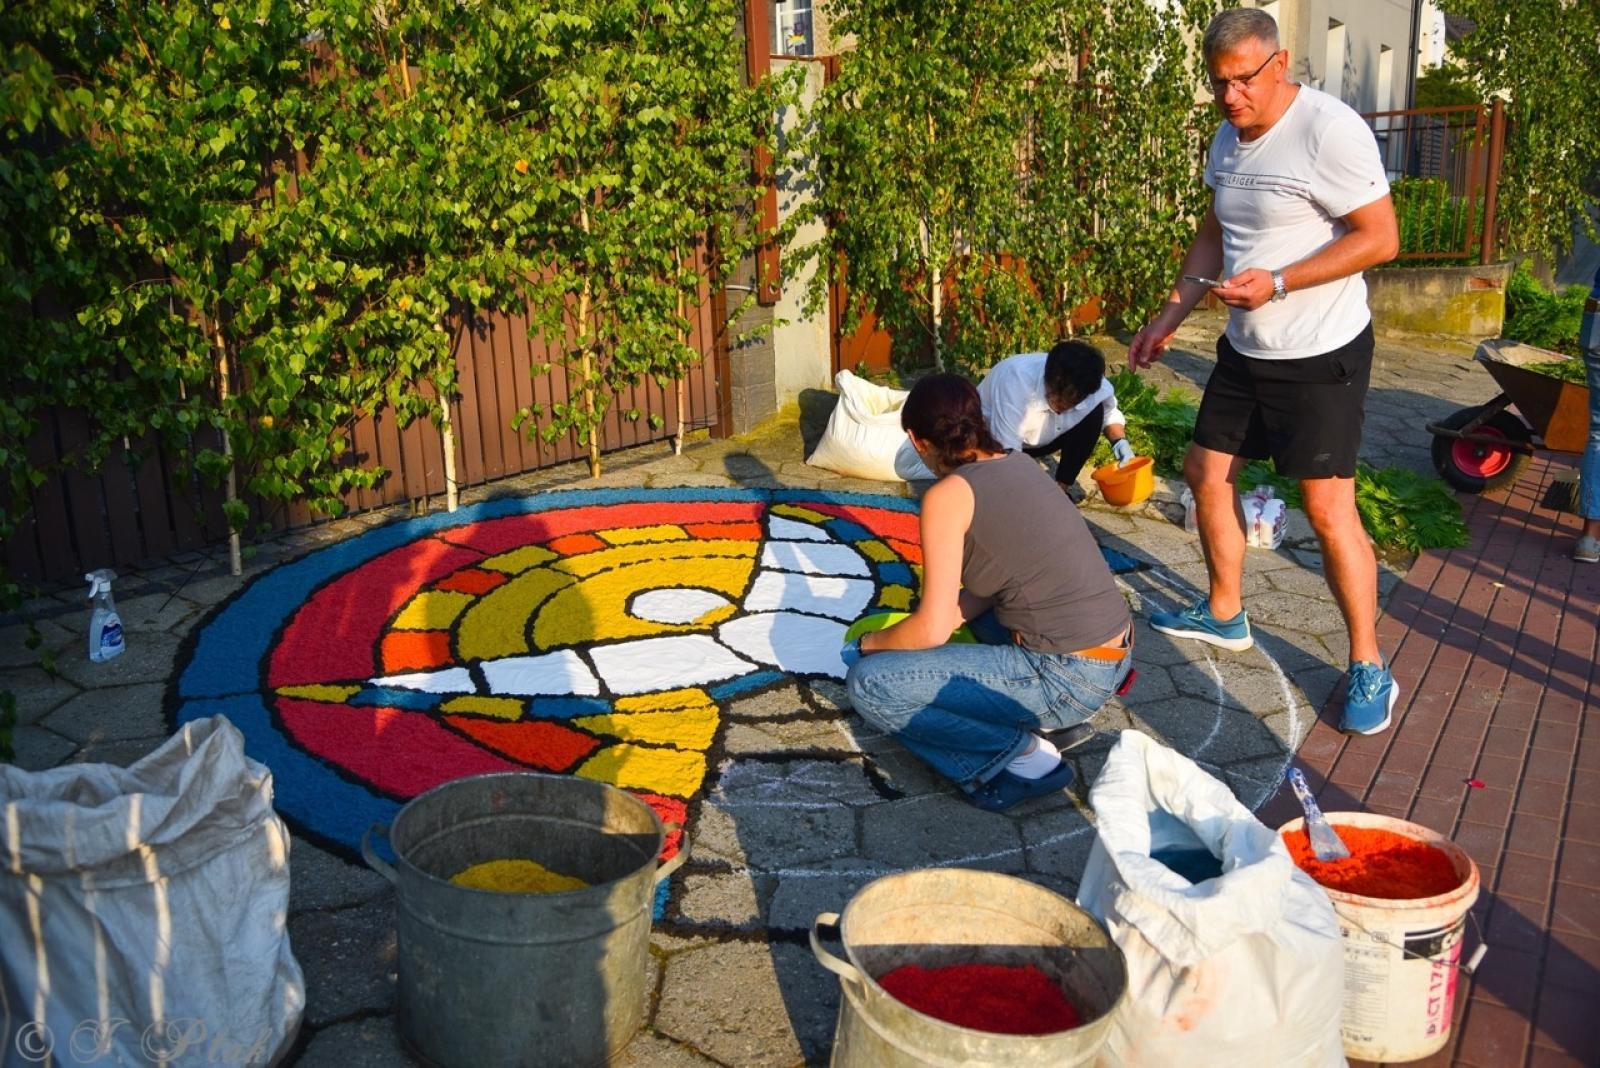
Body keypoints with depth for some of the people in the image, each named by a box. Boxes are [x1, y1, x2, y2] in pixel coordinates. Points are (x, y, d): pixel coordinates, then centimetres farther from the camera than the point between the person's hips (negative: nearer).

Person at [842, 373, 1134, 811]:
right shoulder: (1019, 464, 9)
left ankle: (1020, 756, -7)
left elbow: (932, 631, -13)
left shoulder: (949, 494, -13)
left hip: (1069, 680, -9)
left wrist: (867, 643, 5)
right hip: (1116, 657, 9)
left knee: (869, 683, -6)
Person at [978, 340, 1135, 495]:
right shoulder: (1017, 381, -41)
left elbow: (1109, 412, 1)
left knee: (1095, 411, -18)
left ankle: (1061, 489, -5)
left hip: (1038, 437, 5)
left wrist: (1120, 441, -18)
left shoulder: (1099, 387, -24)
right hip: (990, 440, -5)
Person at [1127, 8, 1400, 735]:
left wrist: (1277, 284, -27)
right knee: (1204, 473, 13)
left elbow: (1381, 238, -20)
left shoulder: (1330, 131, -19)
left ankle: (1369, 671, 5)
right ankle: (1223, 614, 33)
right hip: (1244, 348, 8)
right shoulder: (1229, 137, 6)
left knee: (1327, 507, -8)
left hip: (1320, 354, -8)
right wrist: (1171, 313, 8)